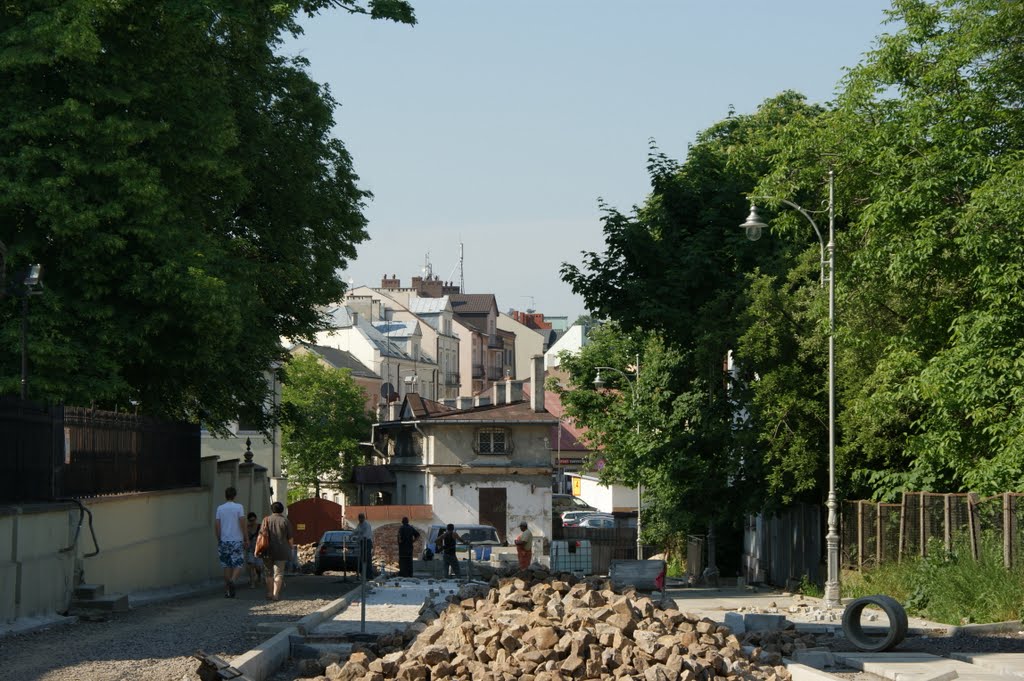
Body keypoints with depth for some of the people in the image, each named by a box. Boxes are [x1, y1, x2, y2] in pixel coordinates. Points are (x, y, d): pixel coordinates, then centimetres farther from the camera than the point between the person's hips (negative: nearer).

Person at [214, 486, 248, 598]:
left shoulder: (220, 508, 4)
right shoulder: (239, 507, -4)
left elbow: (216, 526, 3)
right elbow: (242, 525, -9)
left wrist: (219, 540, 13)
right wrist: (246, 539, -2)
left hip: (224, 541, 3)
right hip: (237, 541, -3)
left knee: (227, 566, 9)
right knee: (238, 564, 2)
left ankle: (227, 591, 8)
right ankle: (232, 580, -25)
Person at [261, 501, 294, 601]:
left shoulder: (266, 520, 2)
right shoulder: (285, 521, -1)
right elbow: (290, 538, 0)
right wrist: (291, 548, 16)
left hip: (268, 551, 1)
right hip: (281, 551, -1)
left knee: (269, 573, 14)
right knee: (278, 573, 1)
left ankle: (270, 593, 16)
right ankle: (276, 594, -9)